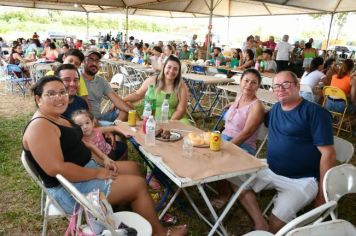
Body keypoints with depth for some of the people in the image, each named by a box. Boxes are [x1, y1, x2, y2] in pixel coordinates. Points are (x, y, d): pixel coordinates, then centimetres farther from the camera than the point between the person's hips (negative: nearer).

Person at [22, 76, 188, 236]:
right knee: (138, 184, -9)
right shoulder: (40, 127, -23)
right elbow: (57, 168, -30)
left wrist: (102, 159, 0)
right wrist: (97, 173, -21)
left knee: (132, 167, 14)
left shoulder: (58, 119, 8)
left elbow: (78, 144, 15)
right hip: (70, 188, -10)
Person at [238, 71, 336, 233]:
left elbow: (328, 153, -15)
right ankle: (261, 225, -6)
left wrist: (322, 193, -15)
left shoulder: (315, 112, -13)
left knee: (276, 222, -22)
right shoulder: (276, 108, 9)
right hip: (270, 171, 7)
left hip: (302, 180, -7)